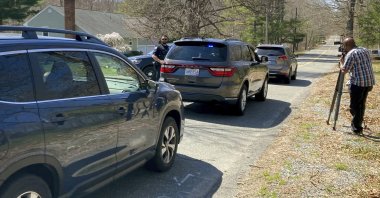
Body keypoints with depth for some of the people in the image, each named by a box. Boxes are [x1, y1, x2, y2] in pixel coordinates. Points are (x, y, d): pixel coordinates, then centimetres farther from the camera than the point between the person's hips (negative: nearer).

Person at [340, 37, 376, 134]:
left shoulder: (350, 54, -10)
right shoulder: (365, 50, 15)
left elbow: (344, 70, -9)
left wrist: (341, 62, 7)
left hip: (357, 82, -8)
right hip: (369, 81, 8)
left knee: (354, 105, 2)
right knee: (362, 104, 17)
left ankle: (356, 127, 2)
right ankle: (357, 124, 23)